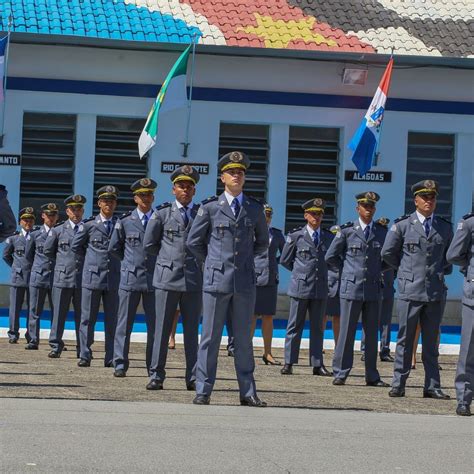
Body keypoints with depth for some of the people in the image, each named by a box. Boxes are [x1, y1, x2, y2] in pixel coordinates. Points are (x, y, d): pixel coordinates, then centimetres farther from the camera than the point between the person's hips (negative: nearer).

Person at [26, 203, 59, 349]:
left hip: (56, 277, -1)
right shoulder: (35, 234, 8)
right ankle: (33, 340, 3)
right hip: (38, 277, 1)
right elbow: (29, 254, 18)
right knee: (35, 311, 1)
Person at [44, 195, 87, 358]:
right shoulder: (58, 230, 7)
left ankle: (82, 348, 7)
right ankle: (55, 346, 3)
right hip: (63, 277, 0)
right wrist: (61, 262, 14)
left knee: (82, 315, 3)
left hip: (83, 278, 0)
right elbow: (47, 250, 14)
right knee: (59, 314, -1)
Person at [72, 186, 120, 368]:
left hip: (113, 278, 1)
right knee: (87, 318, 0)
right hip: (92, 277, -1)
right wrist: (92, 257, 12)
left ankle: (111, 357, 5)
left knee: (112, 320, 2)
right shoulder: (89, 225, 4)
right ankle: (85, 356, 4)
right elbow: (75, 247, 13)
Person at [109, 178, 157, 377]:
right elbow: (113, 247, 13)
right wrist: (129, 261, 11)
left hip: (154, 279, 1)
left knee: (155, 325, 1)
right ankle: (120, 364, 3)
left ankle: (153, 366, 6)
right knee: (124, 323, -1)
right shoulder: (125, 221, 6)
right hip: (130, 279, 0)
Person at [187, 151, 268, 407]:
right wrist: (213, 262, 11)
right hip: (216, 280, -2)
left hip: (245, 281, 2)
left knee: (243, 338, 7)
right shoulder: (210, 208, 1)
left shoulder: (255, 209, 8)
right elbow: (194, 241, 9)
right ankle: (203, 391, 4)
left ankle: (247, 392, 10)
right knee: (210, 337, 0)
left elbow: (262, 242, 21)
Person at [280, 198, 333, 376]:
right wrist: (300, 271, 9)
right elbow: (285, 260, 8)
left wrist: (319, 273, 13)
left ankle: (317, 365, 8)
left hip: (321, 288, 3)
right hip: (300, 287, -3)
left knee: (318, 328, 6)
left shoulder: (329, 237, 9)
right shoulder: (296, 236, 1)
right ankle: (289, 363, 4)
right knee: (294, 326, 0)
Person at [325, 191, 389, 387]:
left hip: (373, 289, 3)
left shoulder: (382, 232, 9)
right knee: (347, 331, -2)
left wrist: (378, 270, 12)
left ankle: (372, 376, 9)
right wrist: (348, 269, 7)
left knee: (372, 333, 5)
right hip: (351, 288, -3)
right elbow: (331, 257, 7)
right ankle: (340, 373, 3)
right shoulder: (347, 231, 1)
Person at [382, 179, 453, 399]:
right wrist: (406, 269, 10)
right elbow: (388, 253, 9)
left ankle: (432, 386, 10)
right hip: (410, 290, -2)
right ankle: (398, 384, 7)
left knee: (431, 342, 7)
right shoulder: (402, 225, 2)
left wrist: (442, 270, 12)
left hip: (436, 291, 2)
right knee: (405, 340, 2)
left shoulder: (445, 228, 9)